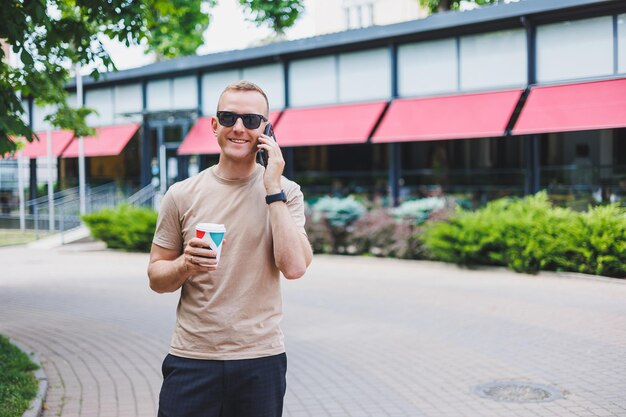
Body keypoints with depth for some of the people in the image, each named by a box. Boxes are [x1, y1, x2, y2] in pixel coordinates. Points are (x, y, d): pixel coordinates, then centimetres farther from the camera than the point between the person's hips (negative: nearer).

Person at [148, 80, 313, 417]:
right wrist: (185, 265, -15)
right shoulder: (182, 195, 2)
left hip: (261, 361, 0)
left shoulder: (285, 192, 0)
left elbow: (294, 267, -15)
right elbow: (156, 277, 6)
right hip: (191, 360, 1)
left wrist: (273, 189, -14)